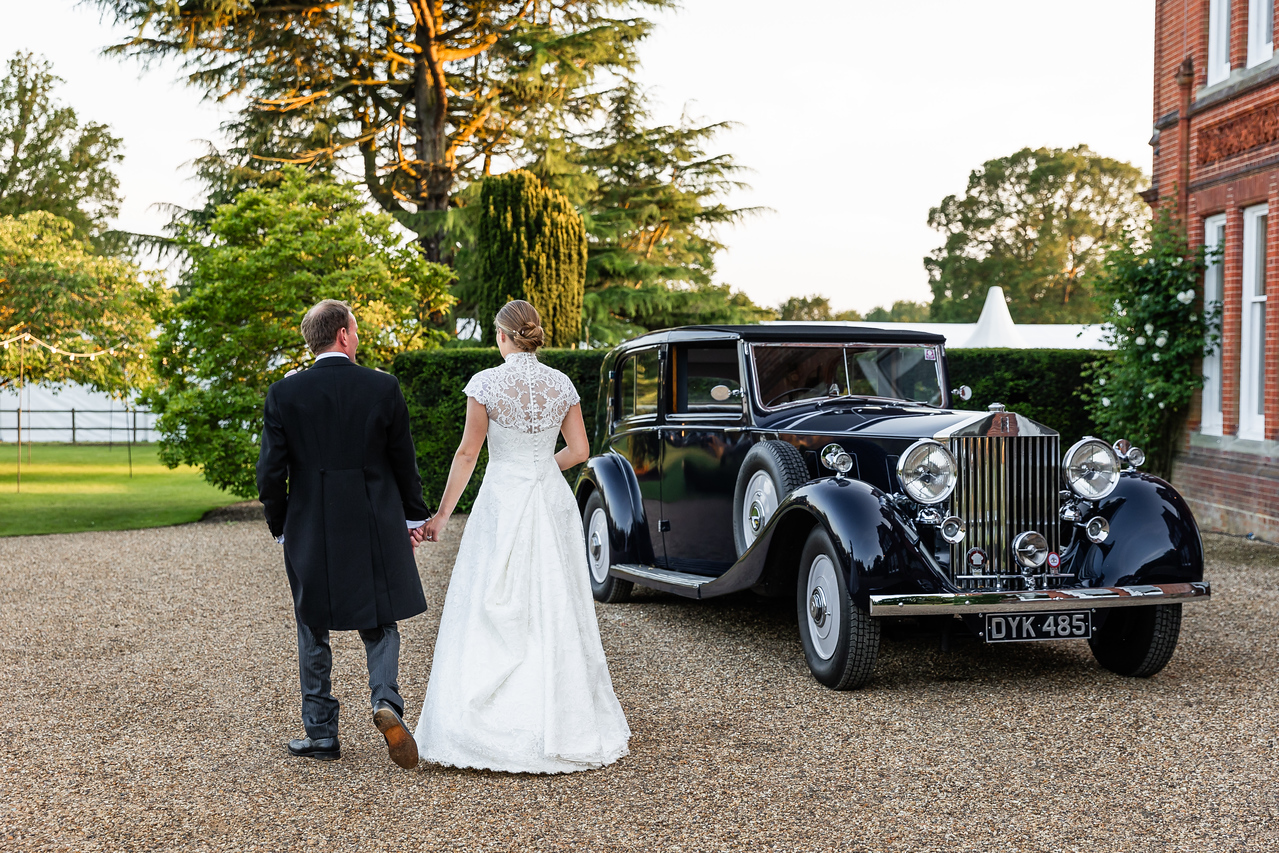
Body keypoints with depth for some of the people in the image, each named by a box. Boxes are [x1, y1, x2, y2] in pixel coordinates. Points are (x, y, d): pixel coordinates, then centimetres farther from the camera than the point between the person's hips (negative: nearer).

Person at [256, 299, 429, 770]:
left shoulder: (284, 393, -6)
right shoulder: (383, 387, -5)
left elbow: (270, 472, -5)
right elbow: (403, 461, 1)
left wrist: (280, 526, 10)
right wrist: (413, 516, 14)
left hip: (310, 531, 0)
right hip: (376, 528, 0)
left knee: (314, 631, 13)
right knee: (379, 622, 14)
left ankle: (321, 731, 18)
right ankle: (386, 700, -9)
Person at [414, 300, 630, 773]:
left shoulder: (486, 383, -8)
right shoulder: (561, 384, 3)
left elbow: (467, 454, -7)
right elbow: (580, 451, 5)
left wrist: (442, 514, -1)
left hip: (502, 502, -4)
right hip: (554, 502, 4)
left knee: (491, 616, 2)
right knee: (555, 611, 11)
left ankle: (487, 730, 1)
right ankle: (565, 726, 18)